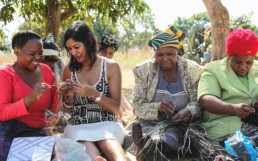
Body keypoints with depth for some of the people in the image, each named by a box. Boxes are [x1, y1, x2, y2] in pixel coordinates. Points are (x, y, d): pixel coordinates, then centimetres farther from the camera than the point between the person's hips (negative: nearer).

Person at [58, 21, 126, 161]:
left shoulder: (111, 66, 1)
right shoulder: (69, 70, 7)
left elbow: (115, 107, -1)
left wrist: (93, 94, -18)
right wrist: (68, 96, -8)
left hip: (107, 124, -1)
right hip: (78, 126, 1)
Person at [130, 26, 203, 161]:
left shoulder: (192, 70, 2)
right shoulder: (143, 71, 1)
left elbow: (198, 102, 3)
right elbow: (138, 107, -1)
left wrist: (189, 111, -21)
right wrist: (158, 108, -22)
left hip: (179, 125, -1)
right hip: (150, 123, 1)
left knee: (158, 143, -34)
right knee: (153, 143, -35)